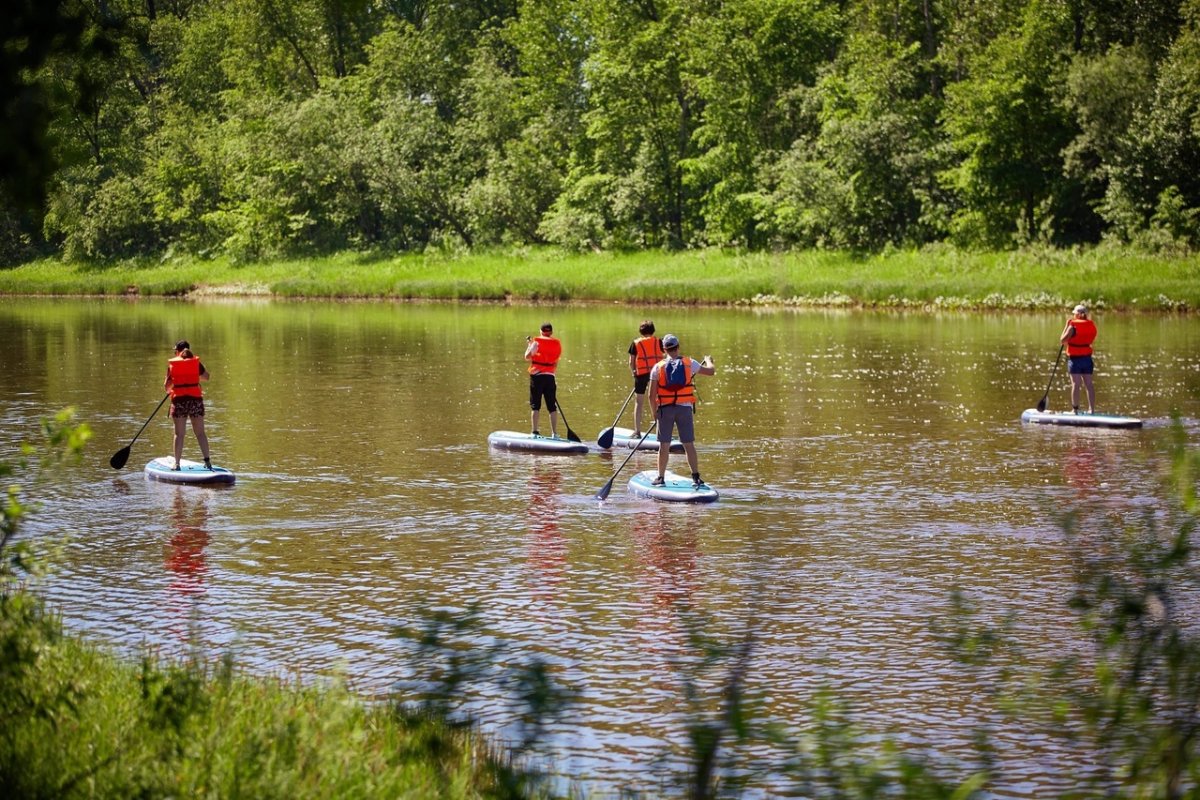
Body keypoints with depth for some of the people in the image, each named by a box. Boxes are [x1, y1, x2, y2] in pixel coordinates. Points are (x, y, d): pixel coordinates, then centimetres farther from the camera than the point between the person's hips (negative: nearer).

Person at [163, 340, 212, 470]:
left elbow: (166, 387, 2)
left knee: (179, 434, 3)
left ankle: (177, 463, 1)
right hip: (196, 399, 1)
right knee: (200, 433, 7)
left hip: (179, 400, -1)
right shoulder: (196, 362, 1)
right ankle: (207, 461, 4)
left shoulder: (172, 364, 0)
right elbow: (206, 377, 16)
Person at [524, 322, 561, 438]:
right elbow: (556, 362, 9)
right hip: (550, 376, 2)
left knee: (535, 406, 2)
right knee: (552, 407, 7)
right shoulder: (557, 344, 6)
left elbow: (527, 357, -7)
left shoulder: (537, 341, -4)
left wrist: (530, 344, 9)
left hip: (536, 374, -2)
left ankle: (535, 432, -4)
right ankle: (554, 433, 5)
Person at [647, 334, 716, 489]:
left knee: (664, 445, 6)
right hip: (685, 408, 0)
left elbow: (652, 395, -2)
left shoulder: (658, 367, -1)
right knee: (689, 444, 3)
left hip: (665, 409, 0)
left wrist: (654, 412, 12)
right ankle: (696, 477, 1)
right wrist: (708, 360, 32)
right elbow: (711, 371, 10)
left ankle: (661, 478, 11)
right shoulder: (689, 363, -1)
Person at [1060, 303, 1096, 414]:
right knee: (1089, 384, 8)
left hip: (1075, 359, -5)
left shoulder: (1073, 326, -14)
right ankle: (1092, 409, 8)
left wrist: (1067, 325, -2)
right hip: (1087, 358, 5)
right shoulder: (1091, 326, 5)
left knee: (1076, 384, -3)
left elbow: (1063, 340, -12)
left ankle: (1075, 409, -3)